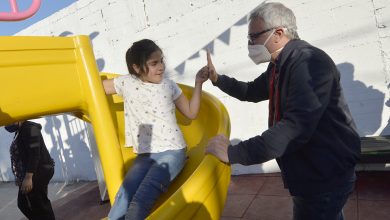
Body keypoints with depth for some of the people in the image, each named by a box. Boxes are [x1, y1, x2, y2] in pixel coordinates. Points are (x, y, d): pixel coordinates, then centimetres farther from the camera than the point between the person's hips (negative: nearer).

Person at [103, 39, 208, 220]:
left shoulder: (168, 85, 4)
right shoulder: (126, 83, 4)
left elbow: (191, 113, 7)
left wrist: (198, 83, 1)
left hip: (171, 152, -1)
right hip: (144, 155, 2)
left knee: (139, 202, -21)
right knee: (123, 199, -19)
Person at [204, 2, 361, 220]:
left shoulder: (308, 62, -26)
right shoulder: (279, 65, 7)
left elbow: (296, 126, -37)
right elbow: (252, 91, 22)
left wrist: (234, 153, -36)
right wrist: (217, 79, 10)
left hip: (326, 176, -9)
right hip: (309, 173, 9)